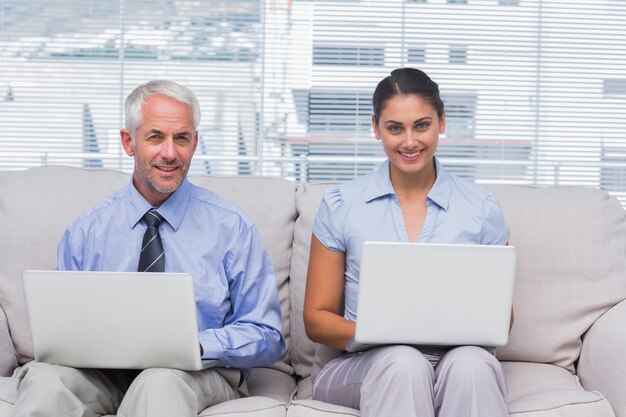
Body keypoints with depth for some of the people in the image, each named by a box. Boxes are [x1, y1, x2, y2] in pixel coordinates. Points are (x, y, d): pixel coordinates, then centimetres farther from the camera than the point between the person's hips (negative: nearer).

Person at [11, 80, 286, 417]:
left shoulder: (231, 227, 1)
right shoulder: (85, 233, 7)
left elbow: (267, 338, 1)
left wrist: (197, 344, -18)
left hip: (199, 373, -2)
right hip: (105, 373, 2)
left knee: (161, 382, -37)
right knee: (45, 377, -30)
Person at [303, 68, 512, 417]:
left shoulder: (482, 209, 9)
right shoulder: (340, 206, 7)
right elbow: (317, 318, 7)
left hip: (459, 361, 1)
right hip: (366, 365, 0)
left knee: (471, 363, -35)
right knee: (402, 361, -36)